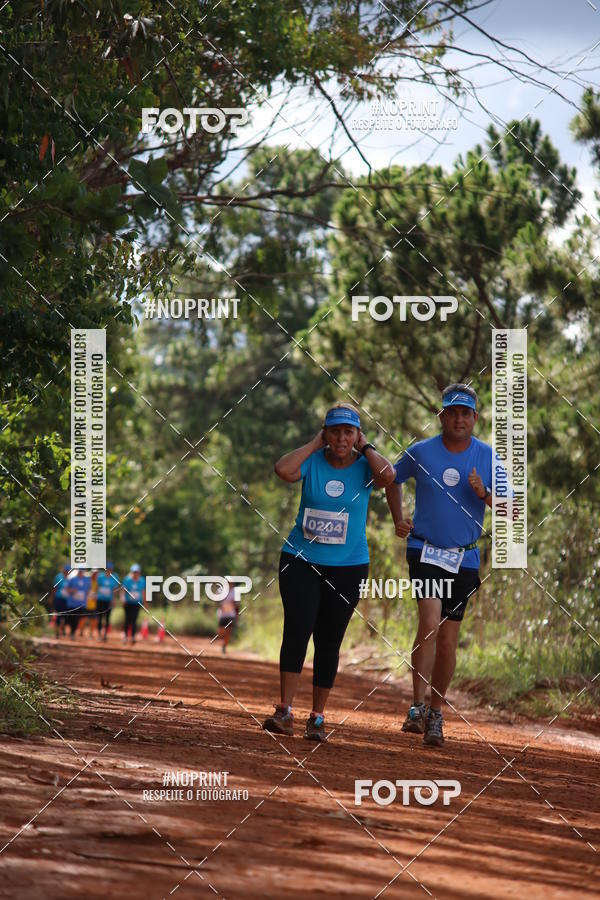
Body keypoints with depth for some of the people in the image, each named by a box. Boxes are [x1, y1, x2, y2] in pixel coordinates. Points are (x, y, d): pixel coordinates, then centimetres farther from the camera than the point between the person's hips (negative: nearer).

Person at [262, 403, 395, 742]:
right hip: (301, 561, 0)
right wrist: (315, 444, -9)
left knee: (330, 641, 5)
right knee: (297, 629, -15)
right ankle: (285, 711, -14)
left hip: (348, 567, 1)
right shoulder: (312, 462, 1)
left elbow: (387, 475, -22)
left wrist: (365, 447, -8)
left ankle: (317, 717, 14)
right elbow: (283, 469, -20)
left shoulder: (364, 466, 0)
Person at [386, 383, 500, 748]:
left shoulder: (487, 456, -1)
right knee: (430, 620, -23)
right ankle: (417, 707, -21)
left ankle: (435, 715, 21)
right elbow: (393, 480, 18)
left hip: (464, 558, 2)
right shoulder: (420, 452, -2)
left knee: (448, 642, 5)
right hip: (425, 551, -2)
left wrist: (484, 494, -20)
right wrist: (399, 520, 6)